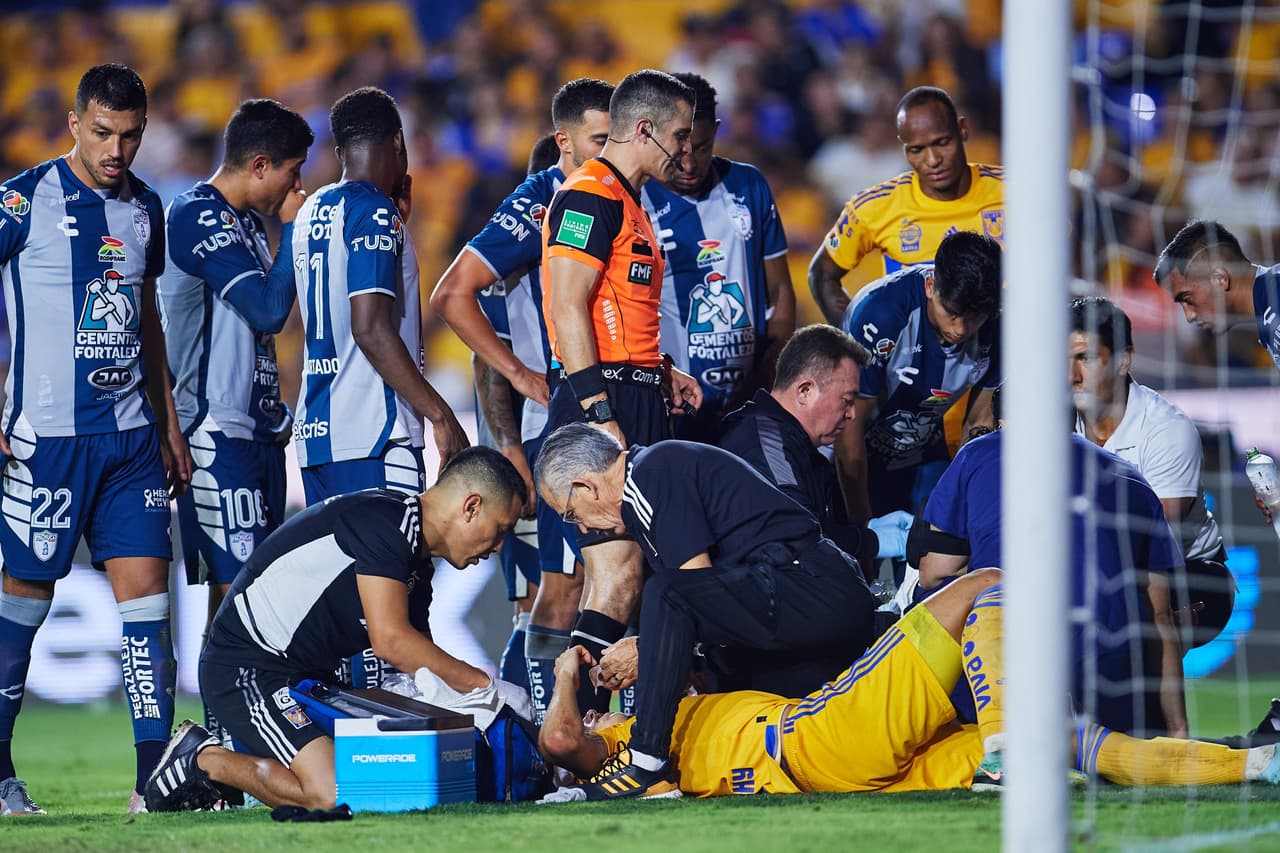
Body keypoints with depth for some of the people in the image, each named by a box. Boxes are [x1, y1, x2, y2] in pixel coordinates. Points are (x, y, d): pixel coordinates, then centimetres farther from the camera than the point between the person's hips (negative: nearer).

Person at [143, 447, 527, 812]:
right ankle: (203, 759, -3)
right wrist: (487, 686, -19)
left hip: (307, 675, 10)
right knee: (329, 793, -25)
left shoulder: (418, 568, 12)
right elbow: (390, 641, -26)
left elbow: (422, 662, 17)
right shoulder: (383, 519, -19)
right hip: (246, 670, -10)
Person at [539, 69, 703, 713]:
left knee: (619, 574, 9)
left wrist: (661, 373, 18)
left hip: (634, 404, 10)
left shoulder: (627, 203, 22)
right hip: (601, 400, -10)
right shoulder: (589, 196, -10)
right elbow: (569, 309, -17)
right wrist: (600, 414, -22)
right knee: (618, 573, -16)